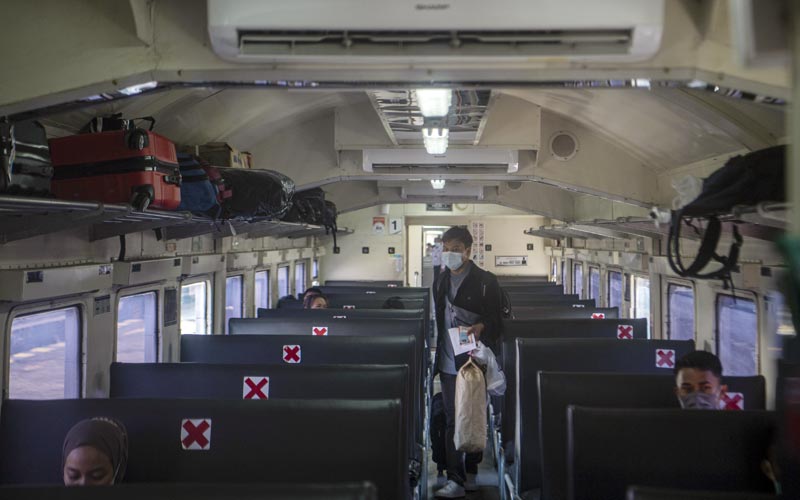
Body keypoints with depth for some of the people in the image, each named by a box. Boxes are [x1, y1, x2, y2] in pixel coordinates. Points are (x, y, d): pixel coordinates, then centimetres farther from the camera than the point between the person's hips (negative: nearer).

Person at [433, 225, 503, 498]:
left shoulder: (486, 281, -5)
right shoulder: (441, 282, 12)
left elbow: (497, 320, -4)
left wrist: (480, 327, -25)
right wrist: (436, 357, 13)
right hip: (449, 362, 4)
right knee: (453, 421, 4)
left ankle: (470, 473, 17)